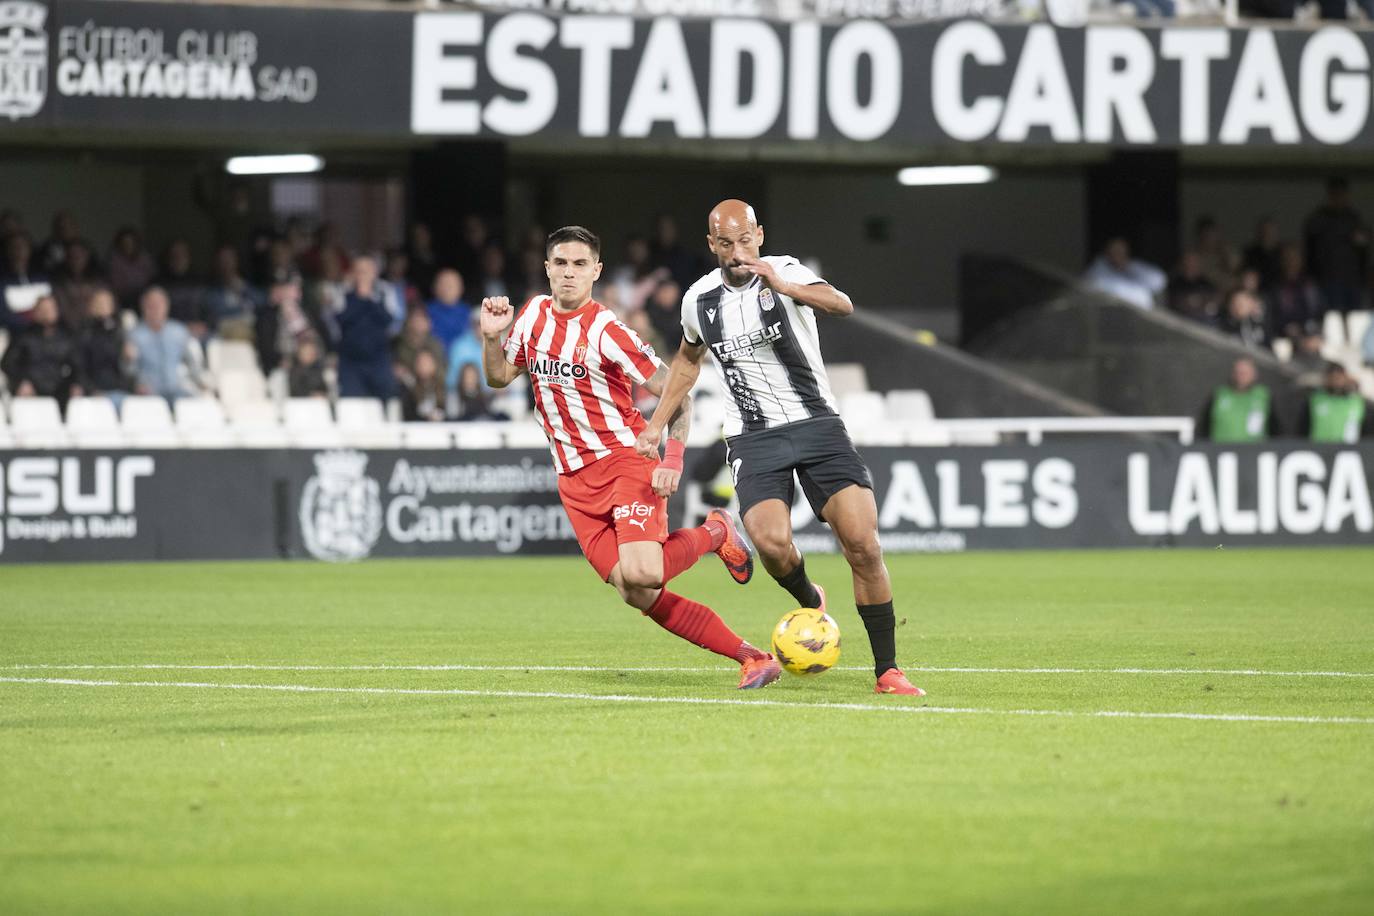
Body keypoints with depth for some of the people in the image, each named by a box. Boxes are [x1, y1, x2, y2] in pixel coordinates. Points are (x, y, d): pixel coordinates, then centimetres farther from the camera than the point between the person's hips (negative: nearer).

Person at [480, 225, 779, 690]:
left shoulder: (606, 331, -11)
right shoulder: (535, 314, 7)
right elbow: (499, 377, 20)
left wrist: (673, 459, -22)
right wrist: (491, 336, 0)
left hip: (625, 460, -5)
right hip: (574, 480, 5)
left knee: (641, 574, -28)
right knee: (636, 595, -9)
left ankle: (713, 534, 5)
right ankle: (751, 658, -3)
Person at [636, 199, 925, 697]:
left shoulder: (784, 272, -9)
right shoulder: (699, 300, 4)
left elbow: (842, 305, -29)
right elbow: (688, 359, 25)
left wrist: (781, 287, -45)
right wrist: (656, 425, 23)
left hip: (816, 423, -2)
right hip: (753, 438, 2)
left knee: (863, 544, -13)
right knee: (773, 544, -23)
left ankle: (887, 670, -2)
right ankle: (810, 603, 12)